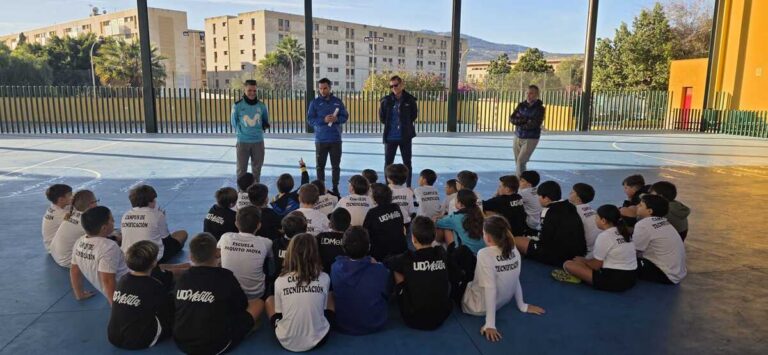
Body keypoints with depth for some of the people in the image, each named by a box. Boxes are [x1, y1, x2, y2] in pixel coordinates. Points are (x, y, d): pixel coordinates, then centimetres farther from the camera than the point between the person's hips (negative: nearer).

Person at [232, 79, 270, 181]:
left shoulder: (261, 105, 1)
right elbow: (233, 121, 6)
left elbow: (266, 119, 16)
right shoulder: (237, 105, -6)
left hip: (258, 141, 3)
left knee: (257, 168, 13)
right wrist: (240, 132, 1)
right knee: (241, 169, 3)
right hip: (243, 141, -2)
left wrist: (265, 125, -1)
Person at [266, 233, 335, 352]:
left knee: (270, 300, 24)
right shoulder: (324, 278, -8)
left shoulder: (280, 281, -9)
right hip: (318, 340, 1)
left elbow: (279, 313, 3)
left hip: (287, 342, 0)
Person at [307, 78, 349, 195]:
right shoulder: (315, 102, 1)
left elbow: (345, 117, 6)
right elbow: (310, 120, -3)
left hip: (336, 139, 1)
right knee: (320, 165, 5)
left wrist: (336, 119, -15)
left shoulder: (338, 101, 5)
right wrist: (323, 120, -18)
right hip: (321, 139, -1)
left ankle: (335, 187, 16)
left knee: (336, 165, 6)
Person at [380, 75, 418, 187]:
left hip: (405, 137, 0)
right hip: (390, 137, 0)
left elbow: (414, 115, 7)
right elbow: (381, 117, 4)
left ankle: (408, 187, 20)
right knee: (388, 163, 6)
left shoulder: (410, 100, -4)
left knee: (407, 163, 9)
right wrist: (389, 125, 0)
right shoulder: (386, 100, -5)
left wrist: (406, 124, 2)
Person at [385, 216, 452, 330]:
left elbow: (386, 262, 5)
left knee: (396, 270, 9)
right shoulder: (442, 254, -7)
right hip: (441, 317, 4)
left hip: (414, 321, -3)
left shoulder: (407, 259, -15)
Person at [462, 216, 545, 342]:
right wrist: (522, 306, 13)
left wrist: (490, 324, -28)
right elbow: (515, 280, 0)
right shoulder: (514, 251, -9)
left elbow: (490, 289, -31)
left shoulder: (484, 254, -28)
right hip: (501, 302, 6)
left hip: (478, 306, -6)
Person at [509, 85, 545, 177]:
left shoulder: (540, 108, -10)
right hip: (517, 137, 5)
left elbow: (534, 124, -20)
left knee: (521, 161, -14)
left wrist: (519, 122, -9)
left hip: (531, 139, -5)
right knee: (517, 162, 12)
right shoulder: (521, 105, 3)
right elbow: (511, 119, -3)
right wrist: (525, 120, -18)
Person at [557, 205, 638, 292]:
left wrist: (582, 260, 11)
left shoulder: (604, 236, -14)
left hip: (613, 280, -9)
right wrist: (586, 260, 20)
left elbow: (596, 265, -7)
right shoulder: (623, 232, 8)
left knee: (568, 264, -9)